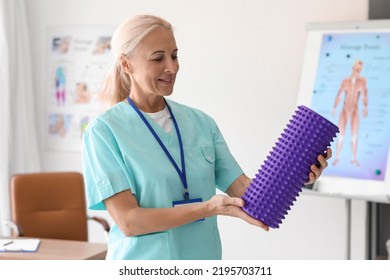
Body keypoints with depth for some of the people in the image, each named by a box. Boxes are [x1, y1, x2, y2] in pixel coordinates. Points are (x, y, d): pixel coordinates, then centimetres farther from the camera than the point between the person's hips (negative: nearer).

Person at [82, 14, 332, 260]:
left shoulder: (201, 122, 2)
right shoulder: (103, 131, -11)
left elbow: (242, 189, -2)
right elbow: (128, 221, -18)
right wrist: (209, 208, -27)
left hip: (203, 260, 4)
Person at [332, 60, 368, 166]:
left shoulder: (362, 81, -2)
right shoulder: (345, 81, -1)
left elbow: (364, 95, -10)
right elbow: (339, 96, -2)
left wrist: (365, 108, -26)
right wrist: (334, 108, -12)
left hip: (355, 111, 0)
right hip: (344, 110, 0)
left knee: (354, 136, 0)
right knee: (341, 135, -1)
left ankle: (354, 159, 8)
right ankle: (337, 157, 9)